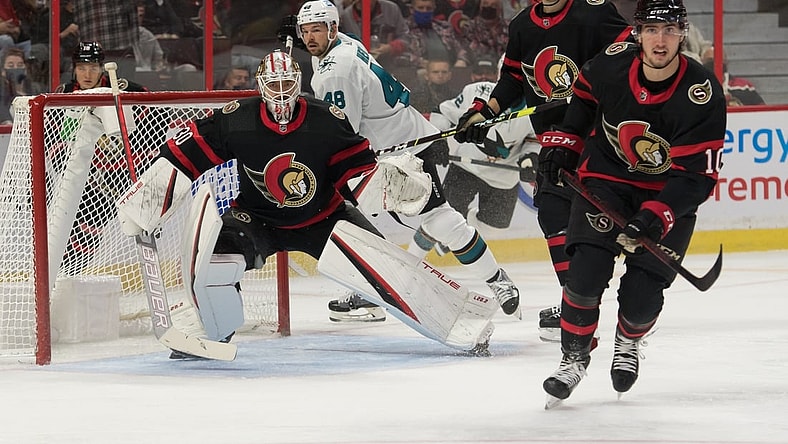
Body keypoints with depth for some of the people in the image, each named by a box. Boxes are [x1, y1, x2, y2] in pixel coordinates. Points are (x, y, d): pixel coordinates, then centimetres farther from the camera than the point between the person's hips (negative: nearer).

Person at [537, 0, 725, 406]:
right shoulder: (612, 64, -18)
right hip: (607, 177, 2)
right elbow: (582, 95, 9)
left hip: (669, 194, -1)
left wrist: (656, 217, -35)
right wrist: (562, 142, 3)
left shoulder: (702, 95, -26)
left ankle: (629, 342, 29)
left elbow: (697, 176, -25)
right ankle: (573, 357, 3)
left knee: (641, 294, -7)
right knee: (586, 273, -17)